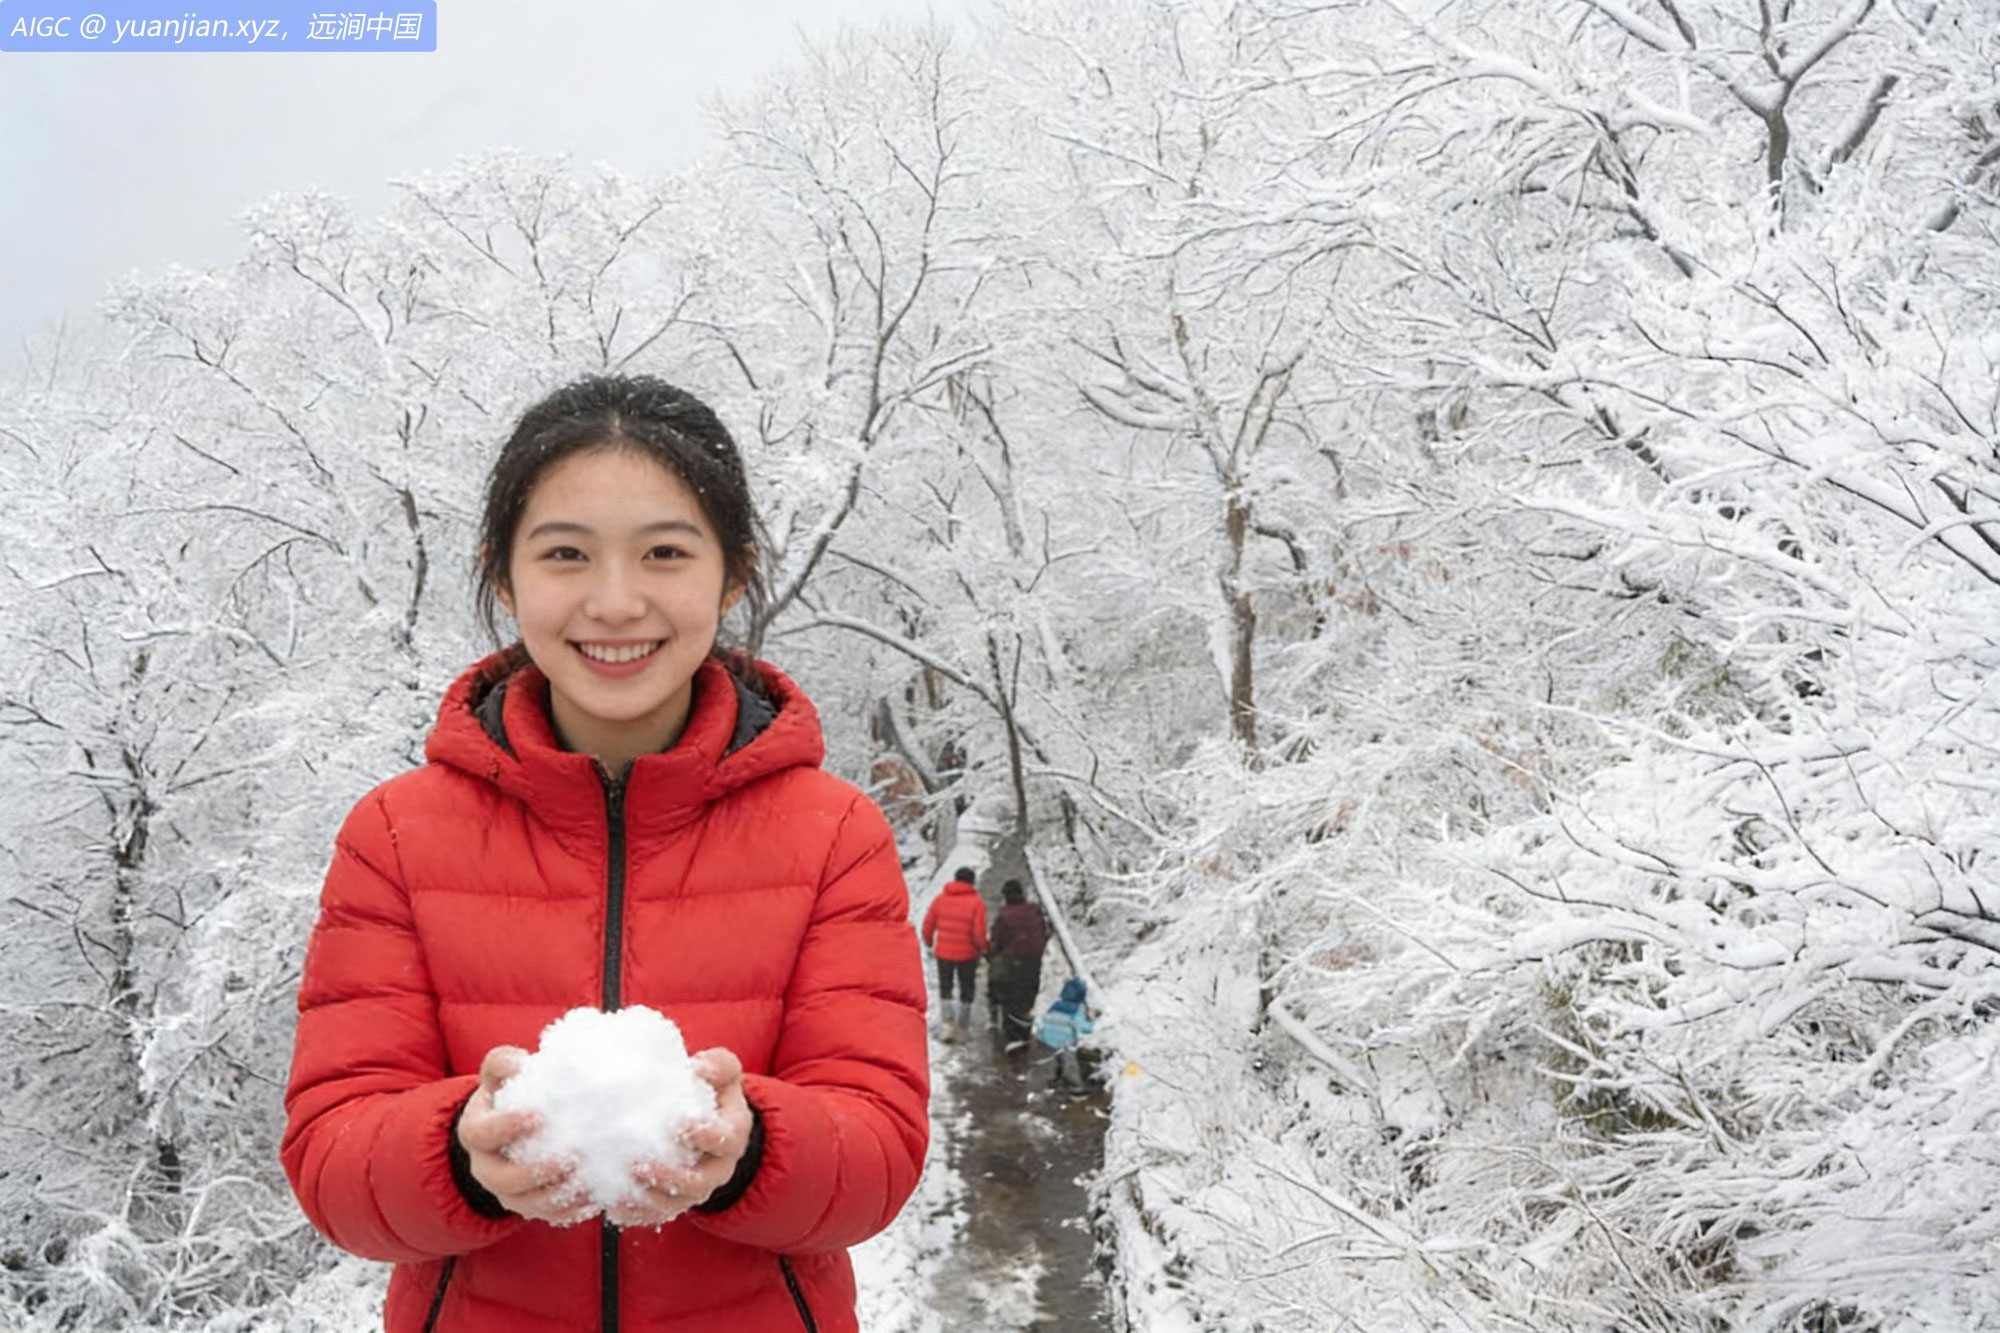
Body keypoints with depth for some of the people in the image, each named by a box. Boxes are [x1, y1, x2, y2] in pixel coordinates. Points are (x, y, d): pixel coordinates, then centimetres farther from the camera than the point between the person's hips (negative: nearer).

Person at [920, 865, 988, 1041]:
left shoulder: (940, 898, -3)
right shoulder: (977, 902, -12)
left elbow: (928, 923, 0)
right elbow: (979, 932, -16)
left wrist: (928, 943, 16)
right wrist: (982, 948, 2)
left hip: (943, 953, 2)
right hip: (967, 954, -2)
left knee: (945, 989, 17)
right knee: (966, 990, 16)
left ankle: (949, 1023, 2)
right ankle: (961, 1028, 19)